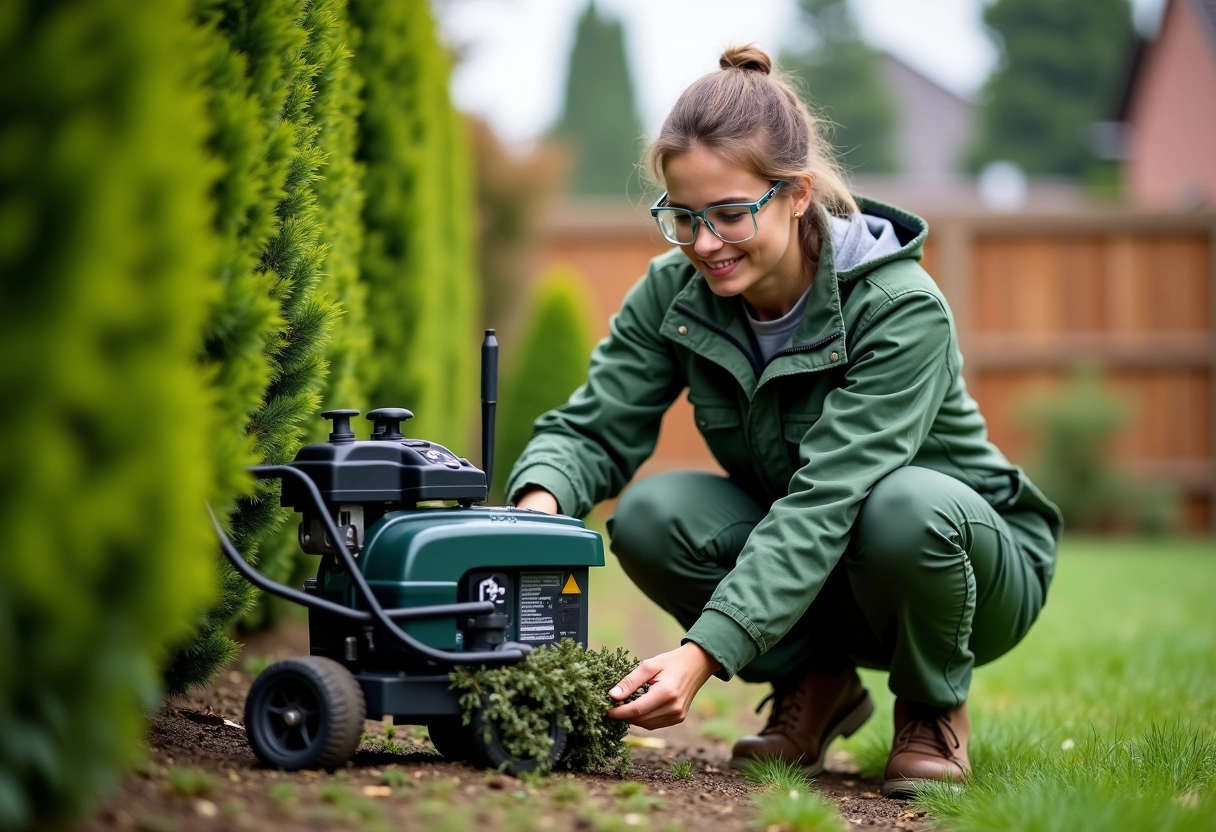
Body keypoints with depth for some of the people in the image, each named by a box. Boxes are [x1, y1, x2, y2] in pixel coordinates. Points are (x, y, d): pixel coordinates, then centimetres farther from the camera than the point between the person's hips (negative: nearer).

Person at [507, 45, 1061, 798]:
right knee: (652, 515, -24)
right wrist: (538, 502, -38)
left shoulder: (902, 310, -28)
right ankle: (815, 681, 2)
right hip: (802, 573, 4)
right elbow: (594, 427, -13)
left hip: (970, 566, -4)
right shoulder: (674, 292, -11)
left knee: (907, 504, -39)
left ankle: (935, 705, -7)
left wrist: (702, 653, -46)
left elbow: (824, 505, -36)